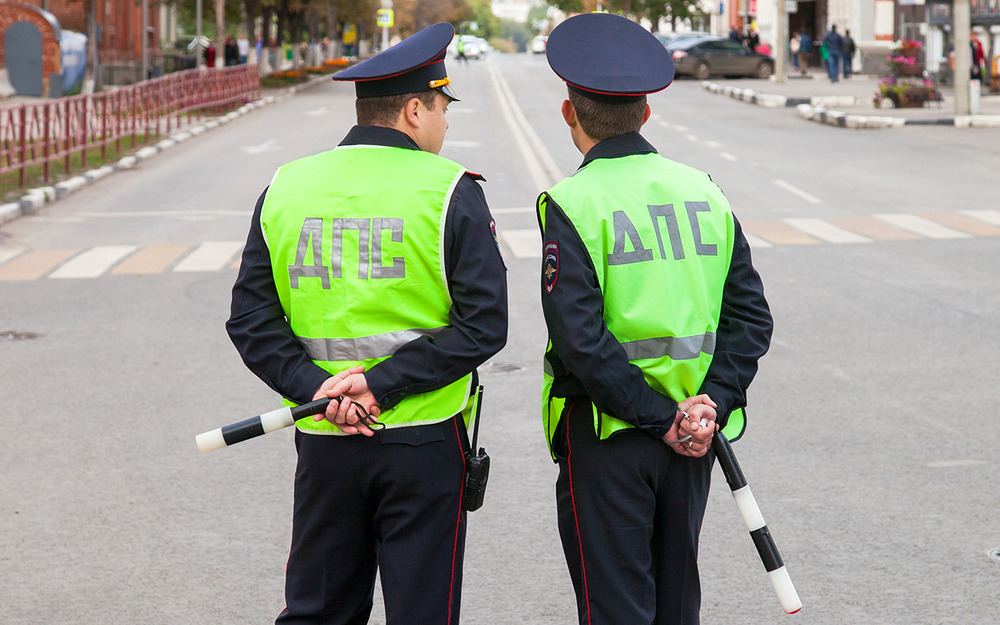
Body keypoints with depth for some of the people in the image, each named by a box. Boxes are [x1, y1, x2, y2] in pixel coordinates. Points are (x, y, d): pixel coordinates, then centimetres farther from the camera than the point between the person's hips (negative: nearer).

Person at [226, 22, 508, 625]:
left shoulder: (285, 188, 5)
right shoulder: (451, 191, -7)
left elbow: (250, 320, 1)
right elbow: (484, 325, -14)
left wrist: (314, 387, -8)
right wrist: (383, 383, -14)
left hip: (323, 442, 4)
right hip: (425, 441, -4)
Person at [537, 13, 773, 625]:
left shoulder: (573, 204, -12)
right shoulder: (704, 192, 5)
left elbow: (580, 338, -19)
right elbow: (751, 314, 1)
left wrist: (659, 418, -15)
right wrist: (713, 401, -7)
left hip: (607, 433, -5)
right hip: (695, 436, 5)